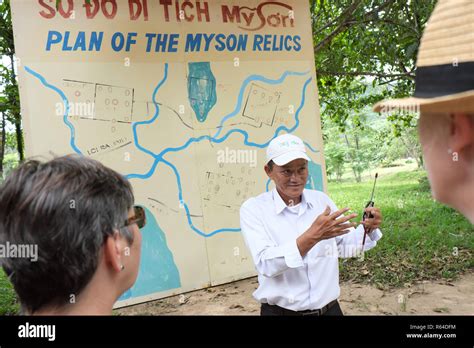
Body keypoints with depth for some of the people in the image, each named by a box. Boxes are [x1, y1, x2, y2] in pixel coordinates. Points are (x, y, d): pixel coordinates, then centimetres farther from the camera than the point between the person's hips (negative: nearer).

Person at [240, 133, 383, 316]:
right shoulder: (253, 208, -12)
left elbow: (345, 247, 8)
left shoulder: (322, 200, 1)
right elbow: (265, 264, -24)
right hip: (280, 311, -4)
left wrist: (367, 229, -11)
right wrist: (312, 236, -33)